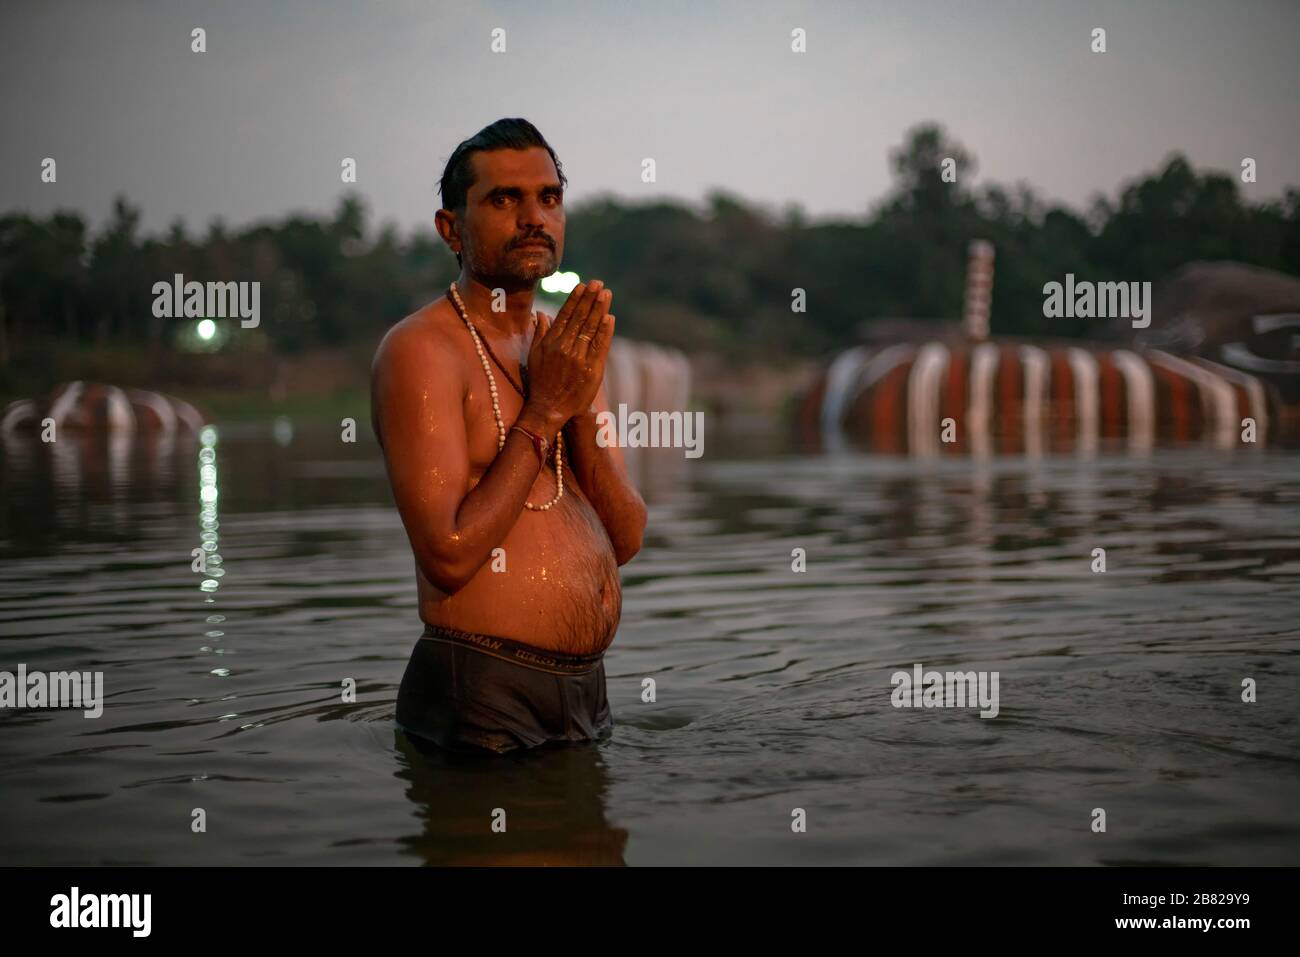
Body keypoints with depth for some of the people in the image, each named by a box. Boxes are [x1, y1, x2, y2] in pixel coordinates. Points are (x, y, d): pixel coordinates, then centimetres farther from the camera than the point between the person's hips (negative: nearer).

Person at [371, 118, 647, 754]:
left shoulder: (567, 347, 11)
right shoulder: (422, 349, -12)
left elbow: (626, 540, 5)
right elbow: (448, 556, -22)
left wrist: (582, 406, -9)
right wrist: (544, 412, -16)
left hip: (587, 691, 7)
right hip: (484, 701, -7)